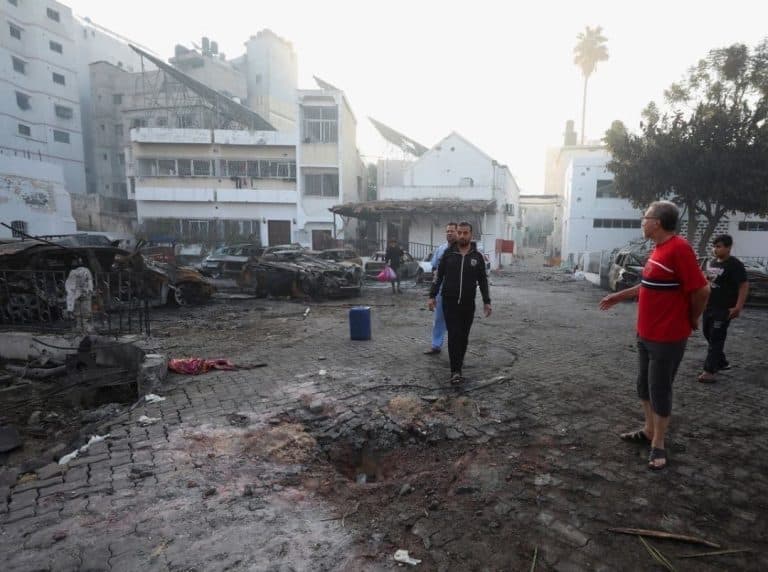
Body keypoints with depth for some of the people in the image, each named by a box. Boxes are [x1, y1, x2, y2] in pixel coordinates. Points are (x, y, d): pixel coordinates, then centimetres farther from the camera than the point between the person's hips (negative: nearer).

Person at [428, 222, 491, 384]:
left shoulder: (477, 256, 3)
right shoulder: (448, 253, 1)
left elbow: (483, 280, 6)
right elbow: (439, 276, 5)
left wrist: (486, 301, 2)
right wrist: (432, 296, 0)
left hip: (468, 304, 2)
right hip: (449, 302, -1)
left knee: (463, 336, 8)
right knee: (454, 335, -6)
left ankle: (458, 362, 27)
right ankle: (455, 371, -5)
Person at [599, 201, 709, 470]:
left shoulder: (679, 248, -21)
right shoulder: (659, 248, 8)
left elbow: (701, 289, -22)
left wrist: (693, 319, -6)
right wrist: (618, 296, 25)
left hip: (667, 338, -9)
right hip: (645, 334, 9)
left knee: (660, 390, 4)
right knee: (644, 385, 19)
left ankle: (658, 445, 20)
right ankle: (649, 431, 36)